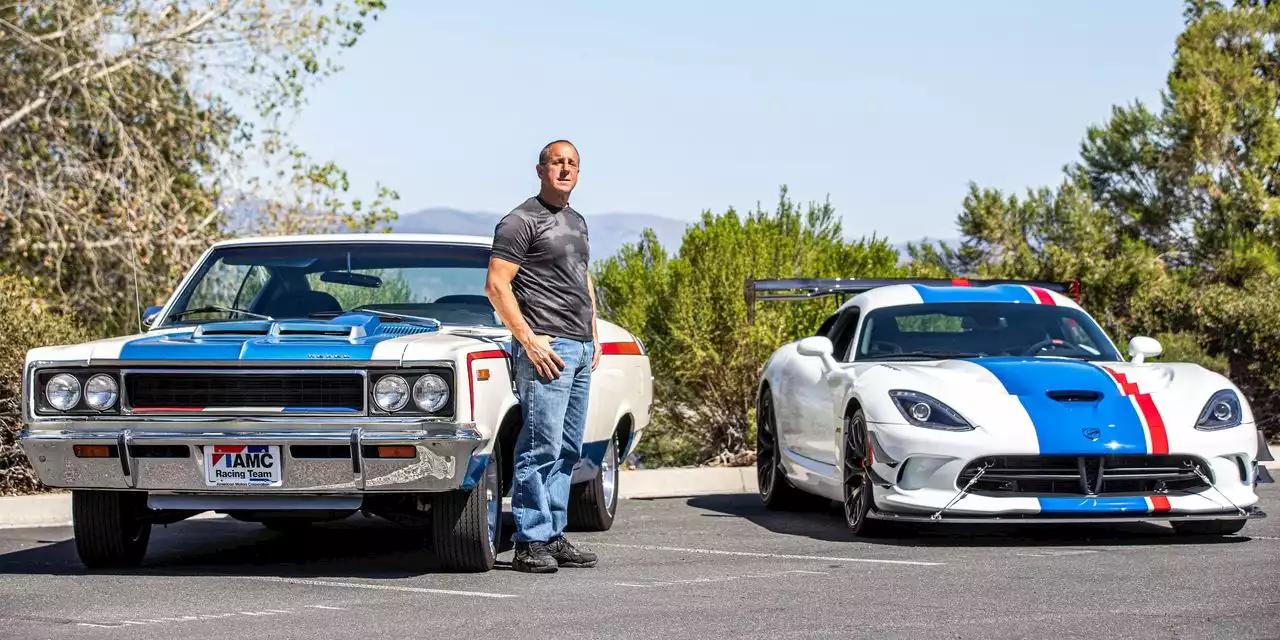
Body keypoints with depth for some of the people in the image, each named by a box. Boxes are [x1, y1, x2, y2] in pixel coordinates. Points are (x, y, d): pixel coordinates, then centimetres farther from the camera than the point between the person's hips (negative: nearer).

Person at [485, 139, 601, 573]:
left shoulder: (577, 222, 19)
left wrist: (594, 335, 20)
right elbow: (496, 285, -12)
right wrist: (529, 340, -16)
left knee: (567, 451, 8)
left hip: (581, 349, 9)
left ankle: (554, 537, 13)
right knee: (541, 448, -11)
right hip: (546, 349, -8)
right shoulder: (521, 221, -6)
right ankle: (530, 543, -11)